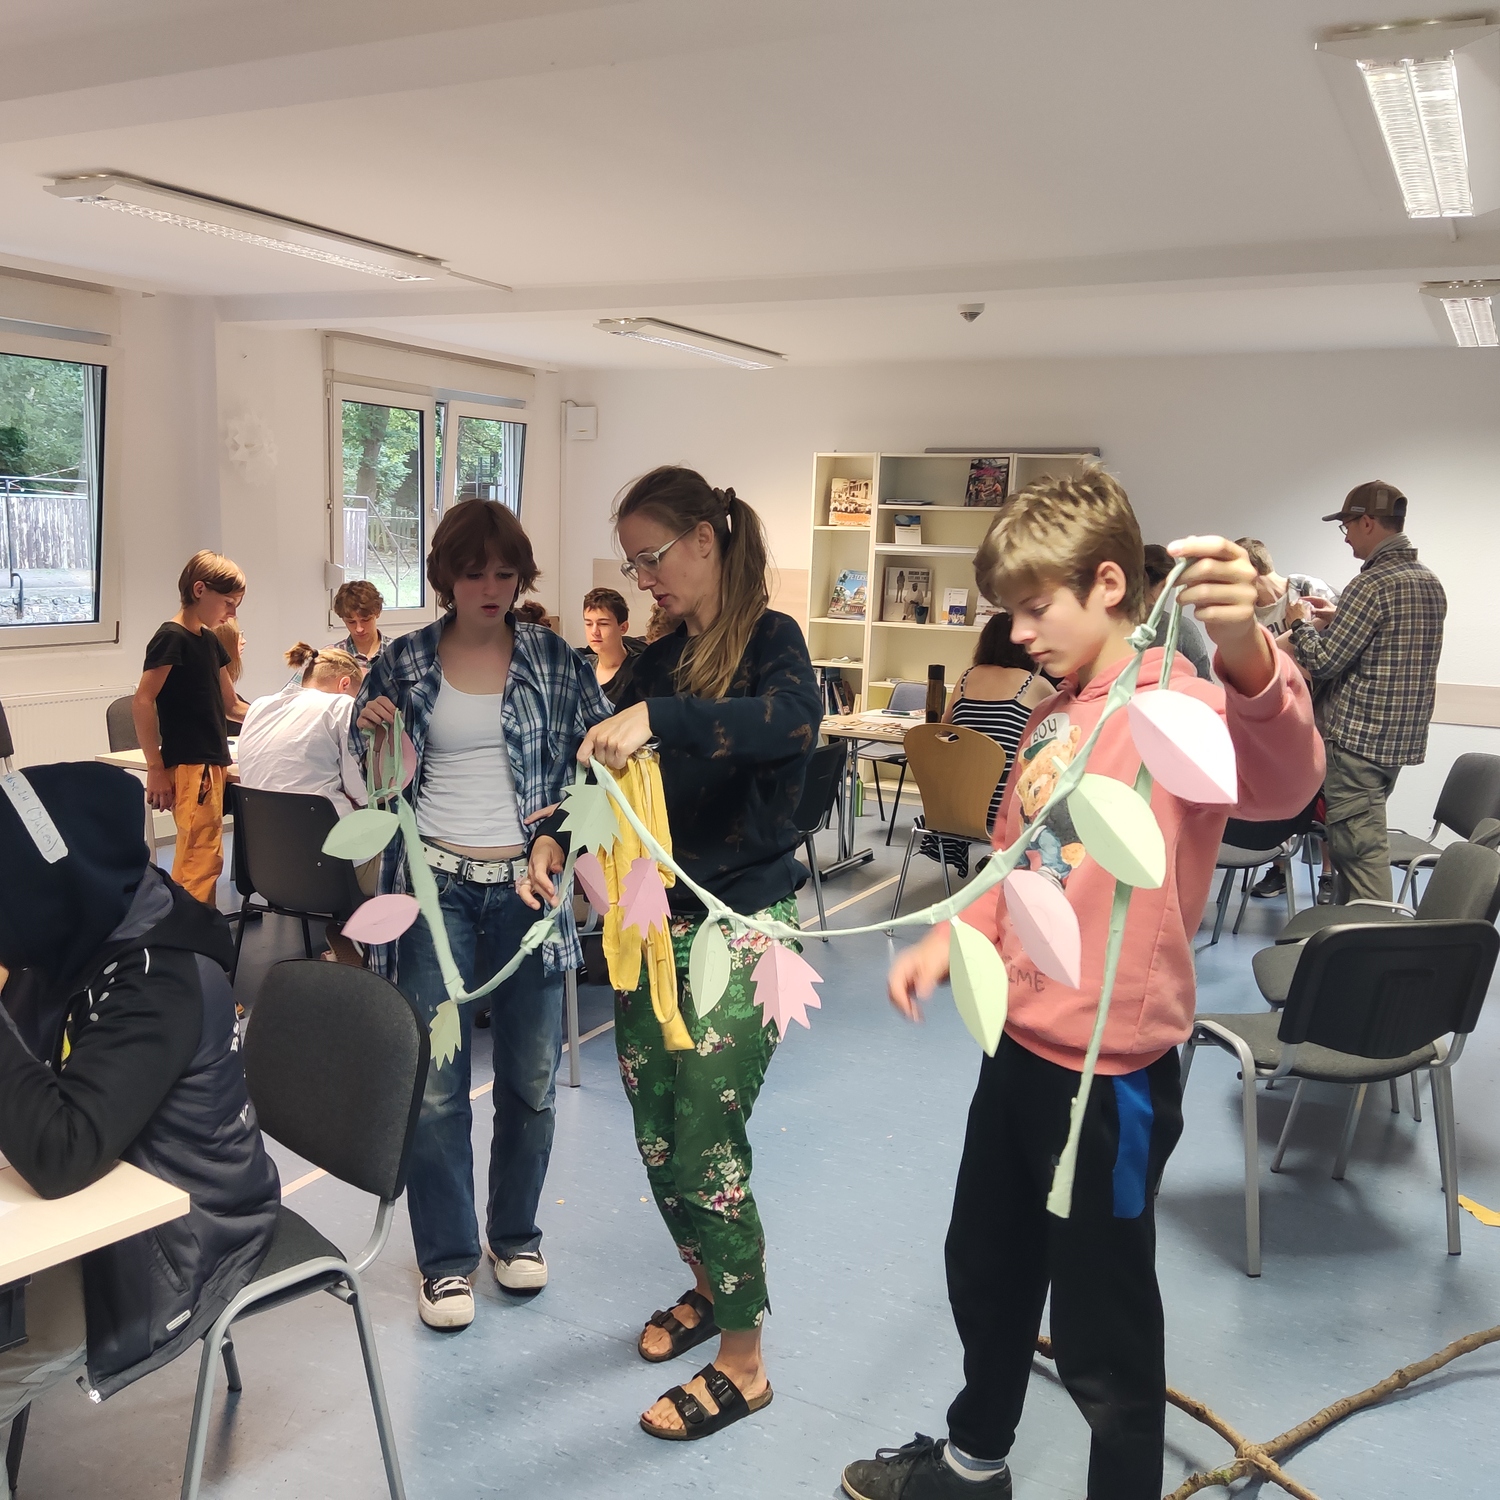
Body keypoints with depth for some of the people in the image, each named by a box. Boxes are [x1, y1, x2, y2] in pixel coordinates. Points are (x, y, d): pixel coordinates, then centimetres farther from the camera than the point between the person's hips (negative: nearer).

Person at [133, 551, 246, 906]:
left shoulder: (210, 640, 14)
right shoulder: (171, 638, -11)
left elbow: (228, 704, 23)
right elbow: (142, 703, -15)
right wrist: (155, 768, -16)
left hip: (211, 763, 9)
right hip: (189, 767, -9)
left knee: (202, 857, 12)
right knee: (201, 861, -9)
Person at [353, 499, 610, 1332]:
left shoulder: (554, 658, 2)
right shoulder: (402, 662, 4)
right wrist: (372, 734, -11)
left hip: (525, 884, 1)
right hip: (435, 882, 0)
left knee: (531, 1075, 9)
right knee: (434, 1082, 1)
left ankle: (516, 1232, 32)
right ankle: (447, 1260, 20)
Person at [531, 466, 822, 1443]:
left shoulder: (769, 639, -9)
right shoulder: (657, 662, 11)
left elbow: (796, 716, -32)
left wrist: (658, 719, -41)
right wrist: (559, 838, -6)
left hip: (745, 925, -6)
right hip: (652, 921, 7)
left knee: (705, 1145, -4)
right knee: (656, 1138, 13)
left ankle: (743, 1362, 15)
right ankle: (711, 1287, 39)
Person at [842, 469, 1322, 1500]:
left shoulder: (1179, 707, -19)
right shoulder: (1050, 717, 6)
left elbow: (1283, 780, -42)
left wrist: (1245, 652, -61)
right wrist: (948, 943, 1)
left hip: (1114, 1074, -9)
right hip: (1019, 1048, 9)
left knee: (1103, 1336, 9)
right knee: (986, 1271, 27)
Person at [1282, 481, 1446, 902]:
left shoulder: (1373, 583, -17)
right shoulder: (1430, 581, 11)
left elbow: (1322, 662, -17)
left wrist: (1300, 623, 0)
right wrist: (1337, 618, 21)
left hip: (1358, 736, -9)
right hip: (1405, 736, 9)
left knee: (1360, 847, -4)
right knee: (1364, 837, 18)